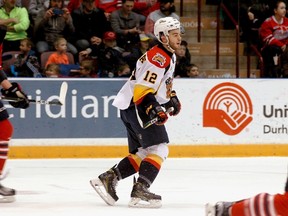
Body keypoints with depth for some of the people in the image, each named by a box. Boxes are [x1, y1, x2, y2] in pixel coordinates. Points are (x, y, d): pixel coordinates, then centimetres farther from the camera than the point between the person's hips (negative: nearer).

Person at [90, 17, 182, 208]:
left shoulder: (169, 56, 16)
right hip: (136, 106, -11)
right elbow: (142, 89, -26)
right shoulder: (157, 58, -18)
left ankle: (107, 179, 9)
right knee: (159, 148, -15)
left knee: (142, 153, 12)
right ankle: (140, 192, -21)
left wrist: (171, 98, 21)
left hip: (131, 107, 11)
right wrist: (154, 110, -35)